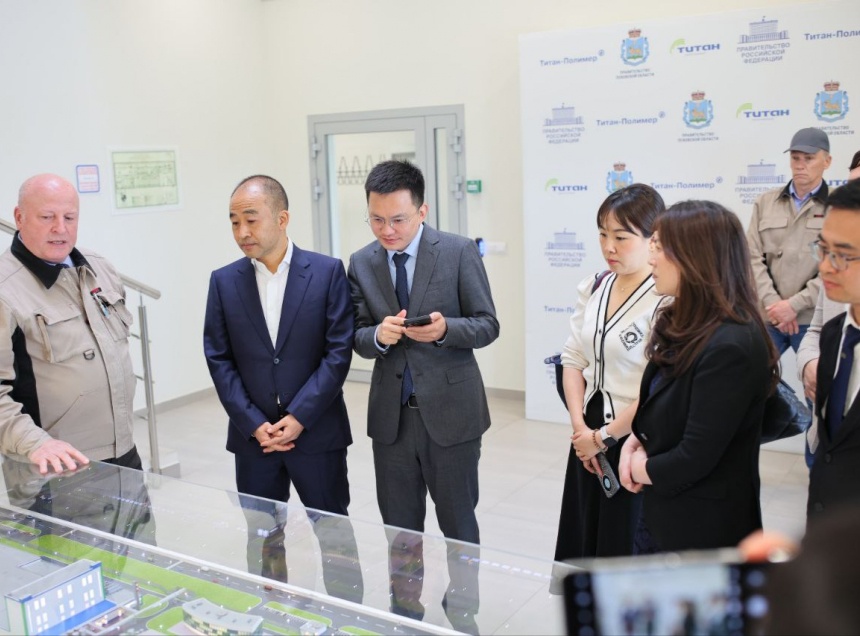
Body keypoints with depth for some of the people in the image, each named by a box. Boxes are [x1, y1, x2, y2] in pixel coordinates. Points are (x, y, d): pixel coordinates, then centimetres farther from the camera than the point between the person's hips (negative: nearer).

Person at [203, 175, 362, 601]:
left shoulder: (328, 272, -5)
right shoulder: (224, 281, 2)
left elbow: (339, 351, -9)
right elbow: (219, 359, 0)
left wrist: (298, 417, -14)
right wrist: (253, 424, -9)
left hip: (316, 432, -2)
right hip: (252, 436, 2)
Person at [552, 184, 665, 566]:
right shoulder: (593, 289, 5)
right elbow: (573, 359, 7)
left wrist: (605, 437, -11)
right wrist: (580, 427, -3)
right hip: (590, 436, 7)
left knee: (629, 549, 6)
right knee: (582, 541, 16)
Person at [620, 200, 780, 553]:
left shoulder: (731, 346, -25)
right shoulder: (685, 325, 3)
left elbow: (694, 459, -25)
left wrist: (641, 468, -7)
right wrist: (634, 442, -5)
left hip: (704, 533, -8)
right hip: (659, 514, 8)